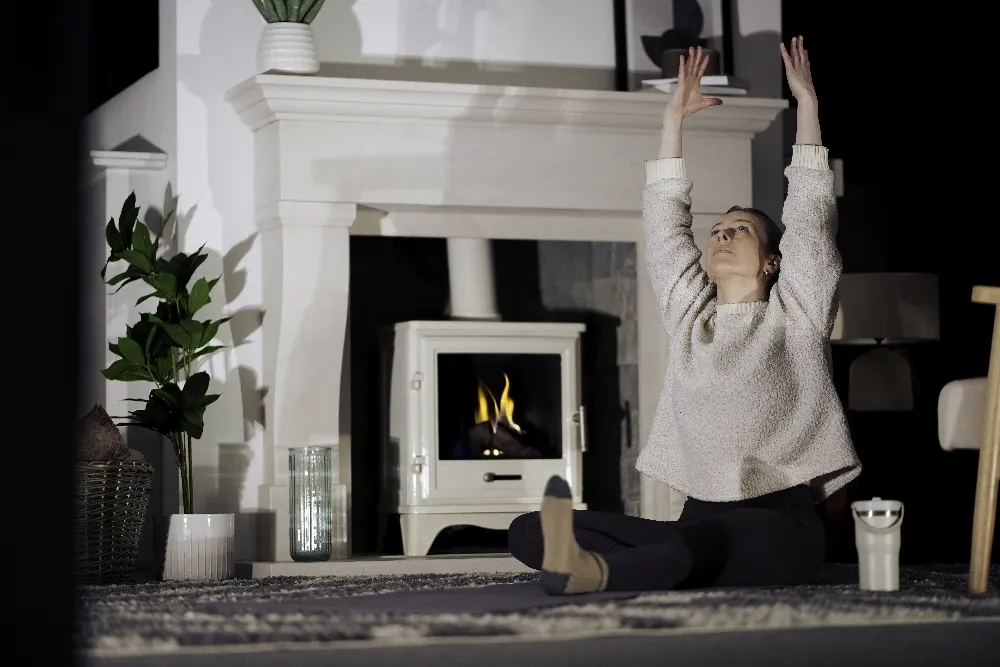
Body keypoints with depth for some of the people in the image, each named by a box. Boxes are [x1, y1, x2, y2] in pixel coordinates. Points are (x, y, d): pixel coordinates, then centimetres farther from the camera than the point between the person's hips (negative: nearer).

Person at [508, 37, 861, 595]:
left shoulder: (795, 316, 10)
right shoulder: (689, 315, 21)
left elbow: (810, 214, 6)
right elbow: (664, 222, 22)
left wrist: (807, 103, 10)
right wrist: (675, 116, 24)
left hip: (778, 525, -5)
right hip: (700, 523, 5)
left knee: (703, 540, -43)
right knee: (531, 529, -21)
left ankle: (594, 570, -74)